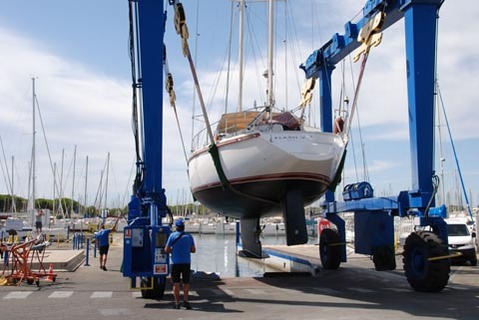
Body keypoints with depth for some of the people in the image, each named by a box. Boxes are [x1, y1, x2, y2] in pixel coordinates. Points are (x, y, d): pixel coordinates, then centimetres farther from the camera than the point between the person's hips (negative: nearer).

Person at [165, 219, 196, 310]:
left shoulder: (172, 235, -4)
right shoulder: (189, 236, 2)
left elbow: (166, 250, -3)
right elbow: (193, 250, 8)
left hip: (175, 262, -2)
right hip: (186, 262, 2)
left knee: (176, 283, 5)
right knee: (186, 283, 13)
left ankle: (177, 303, 4)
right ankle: (185, 300, 0)